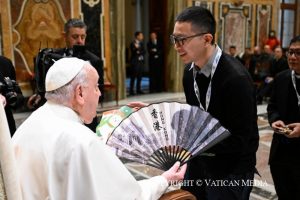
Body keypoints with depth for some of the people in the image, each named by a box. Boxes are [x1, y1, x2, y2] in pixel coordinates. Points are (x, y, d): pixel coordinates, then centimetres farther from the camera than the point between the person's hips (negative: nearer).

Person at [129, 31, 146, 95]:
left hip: (141, 61, 7)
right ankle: (131, 90, -2)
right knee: (133, 77, -5)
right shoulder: (133, 43, -5)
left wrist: (139, 52, -11)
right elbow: (134, 52, -12)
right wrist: (136, 48, -29)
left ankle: (138, 89, 16)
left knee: (139, 77, 8)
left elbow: (144, 51, 8)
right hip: (135, 62, -7)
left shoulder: (141, 43, 15)